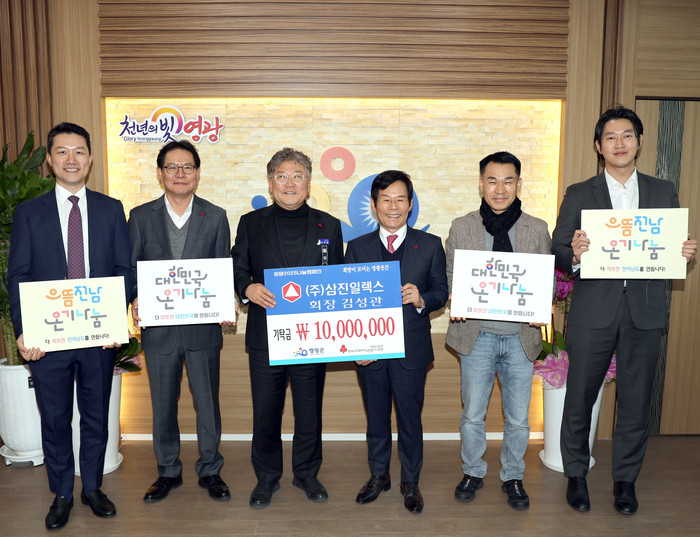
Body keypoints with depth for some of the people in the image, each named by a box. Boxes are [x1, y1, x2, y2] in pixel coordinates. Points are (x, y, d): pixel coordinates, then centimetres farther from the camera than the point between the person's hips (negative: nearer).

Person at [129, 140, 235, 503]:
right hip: (158, 327, 1)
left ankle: (210, 470, 27)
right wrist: (135, 303, -13)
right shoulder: (140, 216, 5)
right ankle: (168, 471, 31)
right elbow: (131, 269, 5)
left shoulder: (215, 217, 3)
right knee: (163, 404, 13)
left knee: (208, 402, 9)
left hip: (204, 326, -1)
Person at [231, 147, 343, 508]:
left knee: (309, 411, 11)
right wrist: (248, 288, -17)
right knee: (265, 412, 10)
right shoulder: (251, 224, 6)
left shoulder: (329, 226, 7)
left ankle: (306, 473, 33)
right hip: (265, 336, 0)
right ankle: (267, 477, 30)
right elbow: (235, 271, 4)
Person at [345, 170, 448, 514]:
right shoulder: (357, 247, 4)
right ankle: (378, 476, 37)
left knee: (410, 419, 11)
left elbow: (441, 292, 1)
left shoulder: (430, 245, 1)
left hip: (411, 350, -1)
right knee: (376, 418, 16)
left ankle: (410, 482, 32)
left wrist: (421, 299, -21)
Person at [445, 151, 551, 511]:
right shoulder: (461, 227, 1)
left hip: (521, 336, 1)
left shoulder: (537, 229, 3)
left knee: (518, 418, 12)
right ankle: (473, 473, 34)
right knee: (472, 415, 11)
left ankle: (513, 477, 34)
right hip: (477, 334, -1)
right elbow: (449, 276, 4)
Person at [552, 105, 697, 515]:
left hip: (645, 312, 2)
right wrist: (575, 254, -24)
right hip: (594, 310, -1)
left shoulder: (664, 192, 12)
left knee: (636, 400, 10)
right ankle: (576, 474, 26)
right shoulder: (579, 194, 5)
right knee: (580, 397, 6)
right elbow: (558, 253, -2)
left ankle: (626, 479, 29)